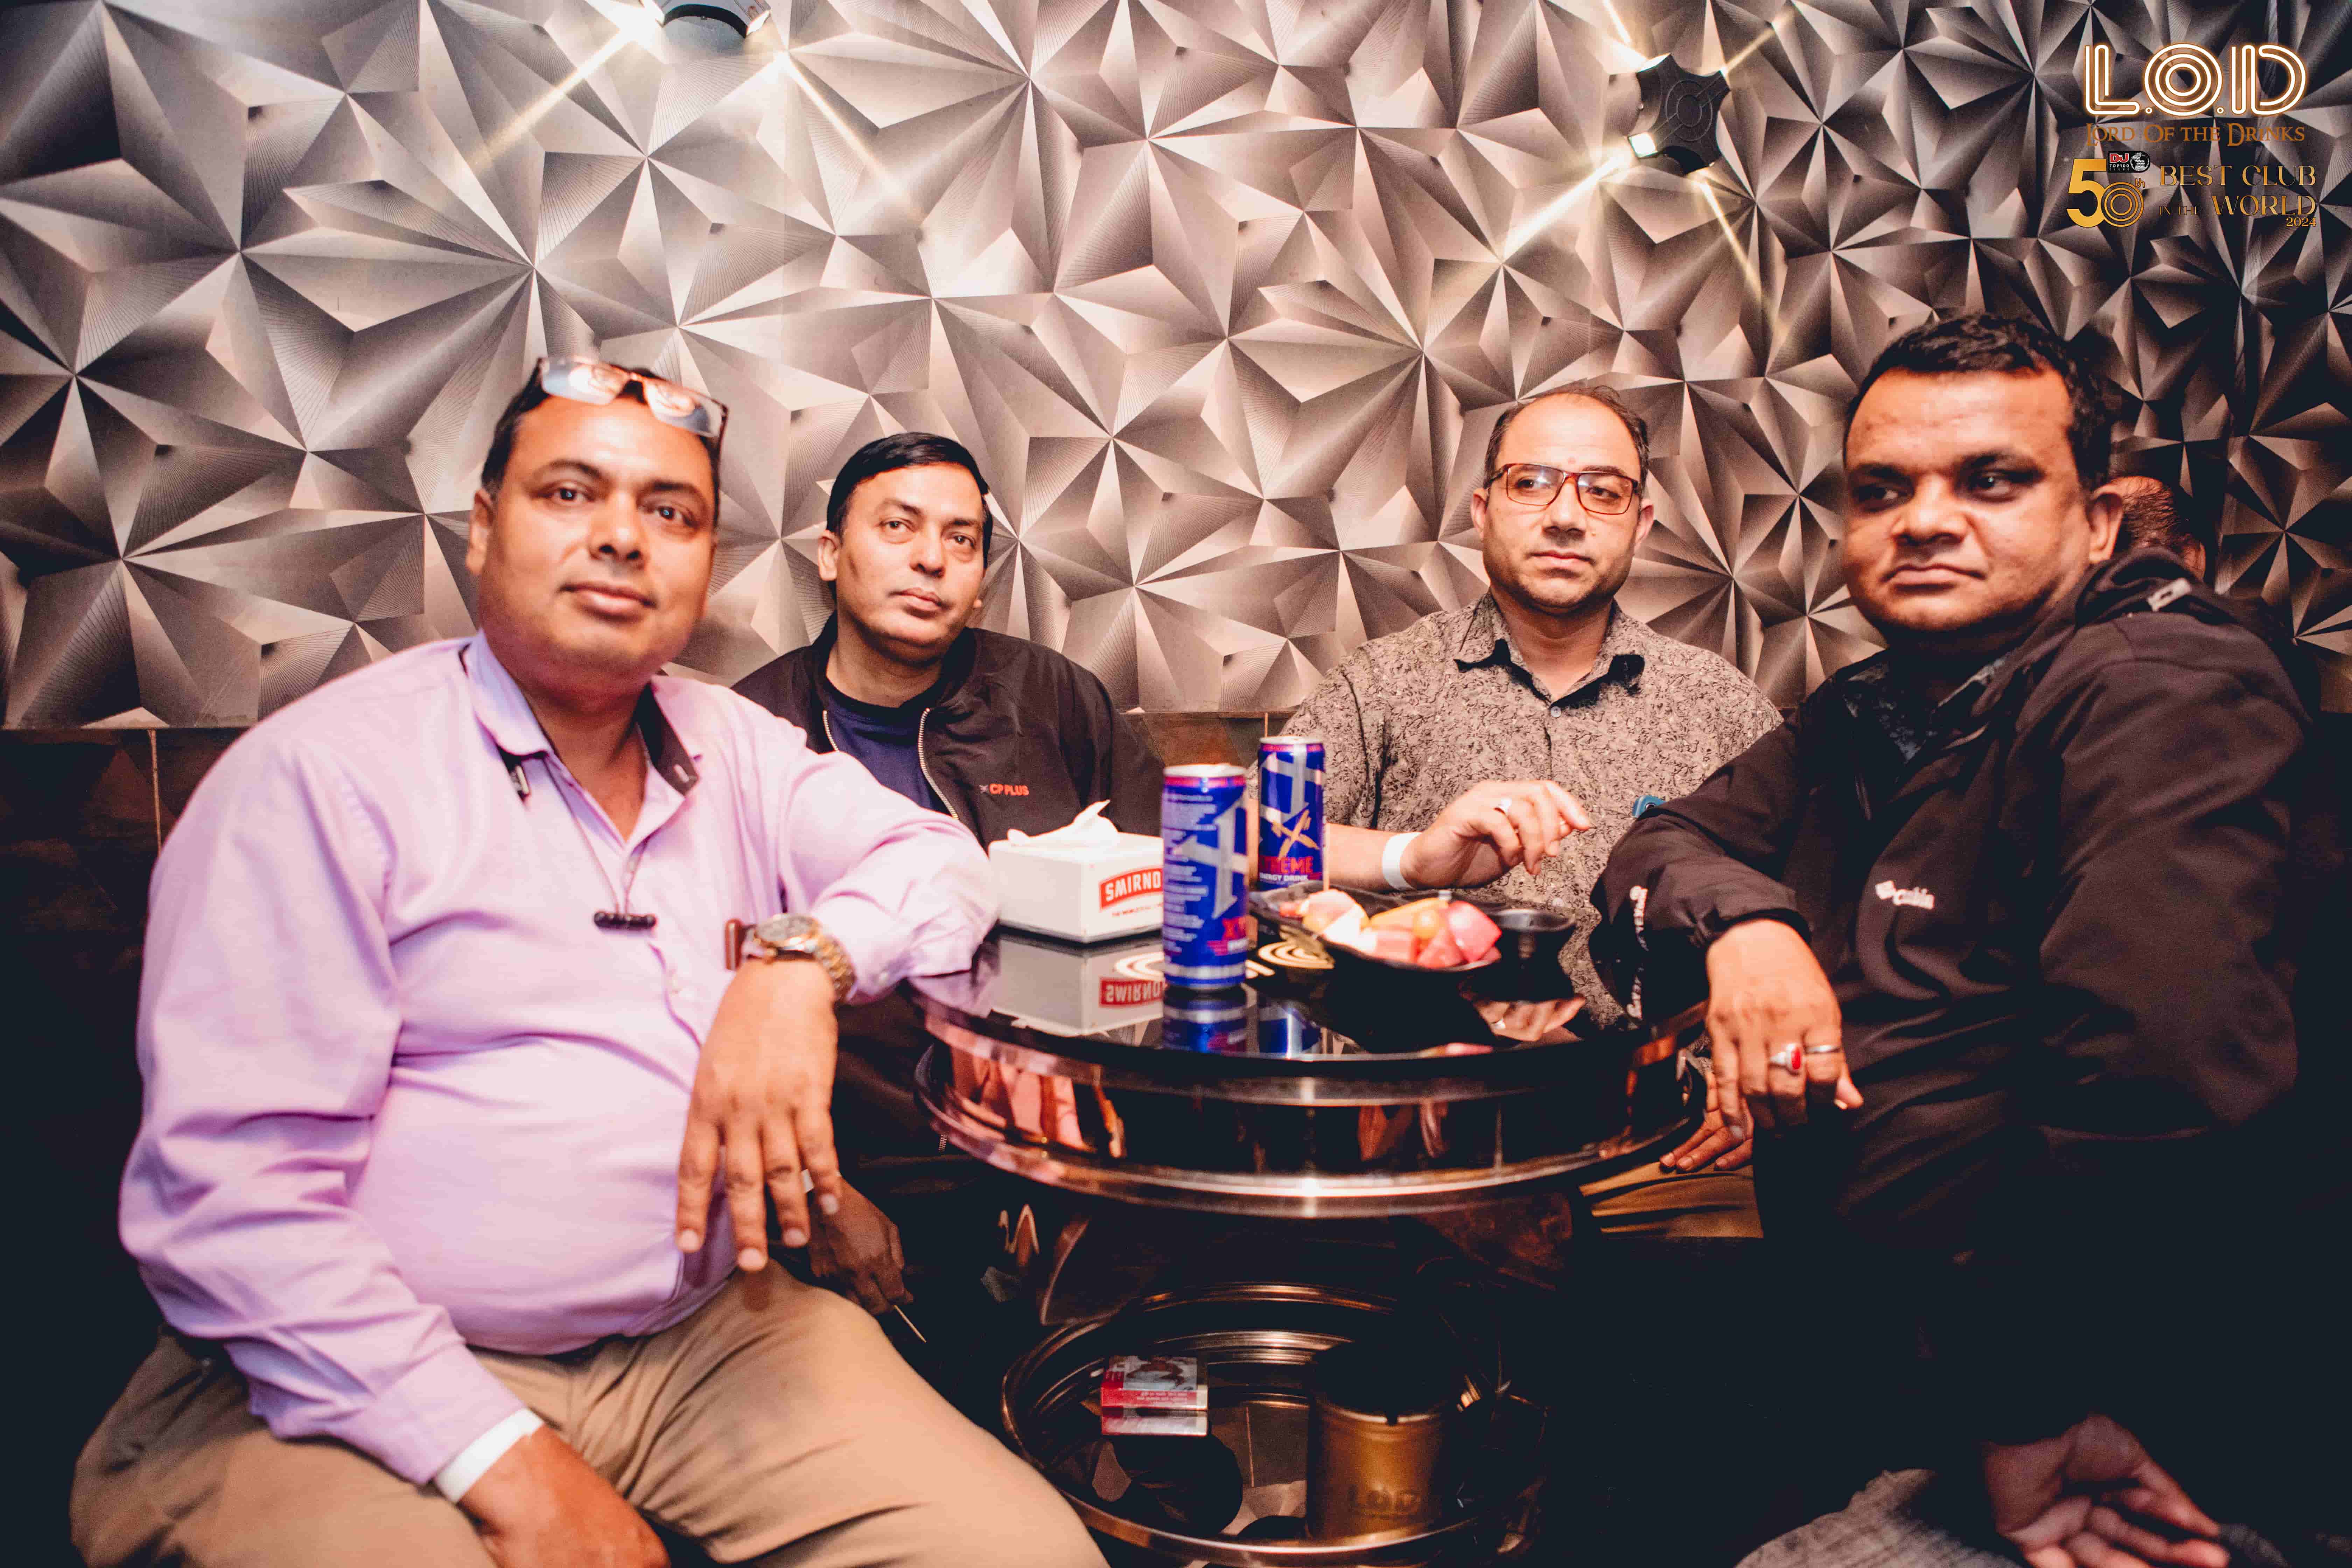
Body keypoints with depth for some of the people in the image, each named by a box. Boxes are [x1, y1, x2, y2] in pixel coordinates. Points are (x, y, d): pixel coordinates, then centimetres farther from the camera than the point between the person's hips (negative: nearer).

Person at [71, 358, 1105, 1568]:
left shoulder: (731, 747, 11)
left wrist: (800, 960, -16)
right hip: (378, 1378, -4)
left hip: (705, 1340, 5)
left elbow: (939, 857, 6)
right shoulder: (317, 772, -8)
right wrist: (503, 1464, -19)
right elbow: (225, 1193, -14)